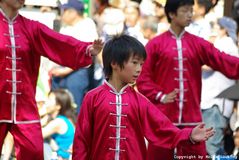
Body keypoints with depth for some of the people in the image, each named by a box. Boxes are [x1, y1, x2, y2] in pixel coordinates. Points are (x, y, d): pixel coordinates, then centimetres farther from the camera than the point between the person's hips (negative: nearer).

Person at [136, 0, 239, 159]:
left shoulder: (198, 44, 11)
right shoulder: (155, 44, 2)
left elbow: (224, 62, 1)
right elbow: (143, 78, -2)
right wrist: (160, 96, -15)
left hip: (191, 117, 3)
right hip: (163, 116, -2)